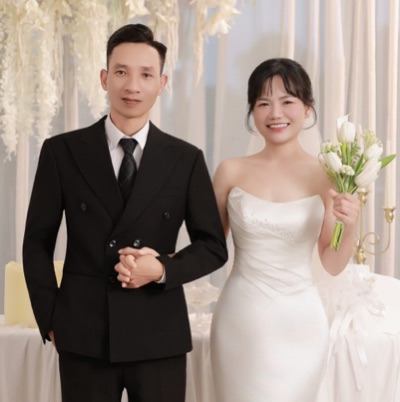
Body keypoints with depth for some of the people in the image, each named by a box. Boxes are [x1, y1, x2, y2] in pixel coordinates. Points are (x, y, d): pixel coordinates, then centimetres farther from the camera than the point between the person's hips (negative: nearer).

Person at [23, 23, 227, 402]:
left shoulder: (186, 159, 3)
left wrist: (163, 270, -10)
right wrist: (50, 319, -1)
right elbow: (37, 243, 6)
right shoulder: (62, 151, 2)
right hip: (83, 335, 0)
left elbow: (213, 246, 7)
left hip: (159, 336, 0)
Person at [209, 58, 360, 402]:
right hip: (241, 320, 0)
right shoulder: (231, 172, -1)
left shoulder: (326, 175, -3)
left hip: (298, 322, 0)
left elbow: (333, 265, 1)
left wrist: (351, 227, -17)